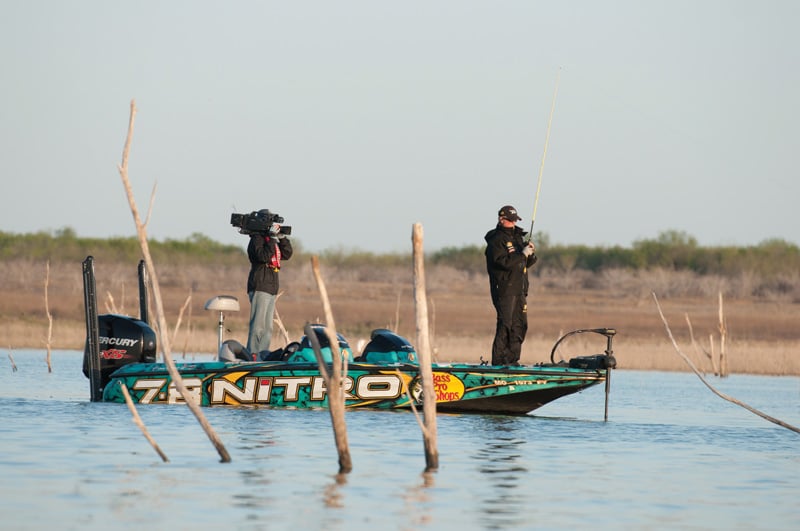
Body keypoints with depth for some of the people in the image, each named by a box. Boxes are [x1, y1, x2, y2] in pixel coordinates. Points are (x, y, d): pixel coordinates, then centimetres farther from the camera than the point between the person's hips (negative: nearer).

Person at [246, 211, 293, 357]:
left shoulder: (271, 240, 19)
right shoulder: (256, 239, -7)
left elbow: (287, 254, 15)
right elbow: (263, 256, -22)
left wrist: (282, 237, 5)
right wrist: (272, 238, -20)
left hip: (271, 288, 9)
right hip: (260, 287, -9)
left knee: (268, 327, 10)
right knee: (258, 324, -14)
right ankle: (252, 355, -16)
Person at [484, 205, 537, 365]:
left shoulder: (517, 237, 19)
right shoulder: (495, 240, -7)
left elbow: (526, 263, 20)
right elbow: (503, 262, -20)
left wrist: (531, 254, -1)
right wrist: (522, 254, -19)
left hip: (519, 290, 8)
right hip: (504, 290, -8)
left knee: (520, 325, 8)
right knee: (505, 325, -13)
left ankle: (513, 360, 14)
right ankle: (499, 361, -12)